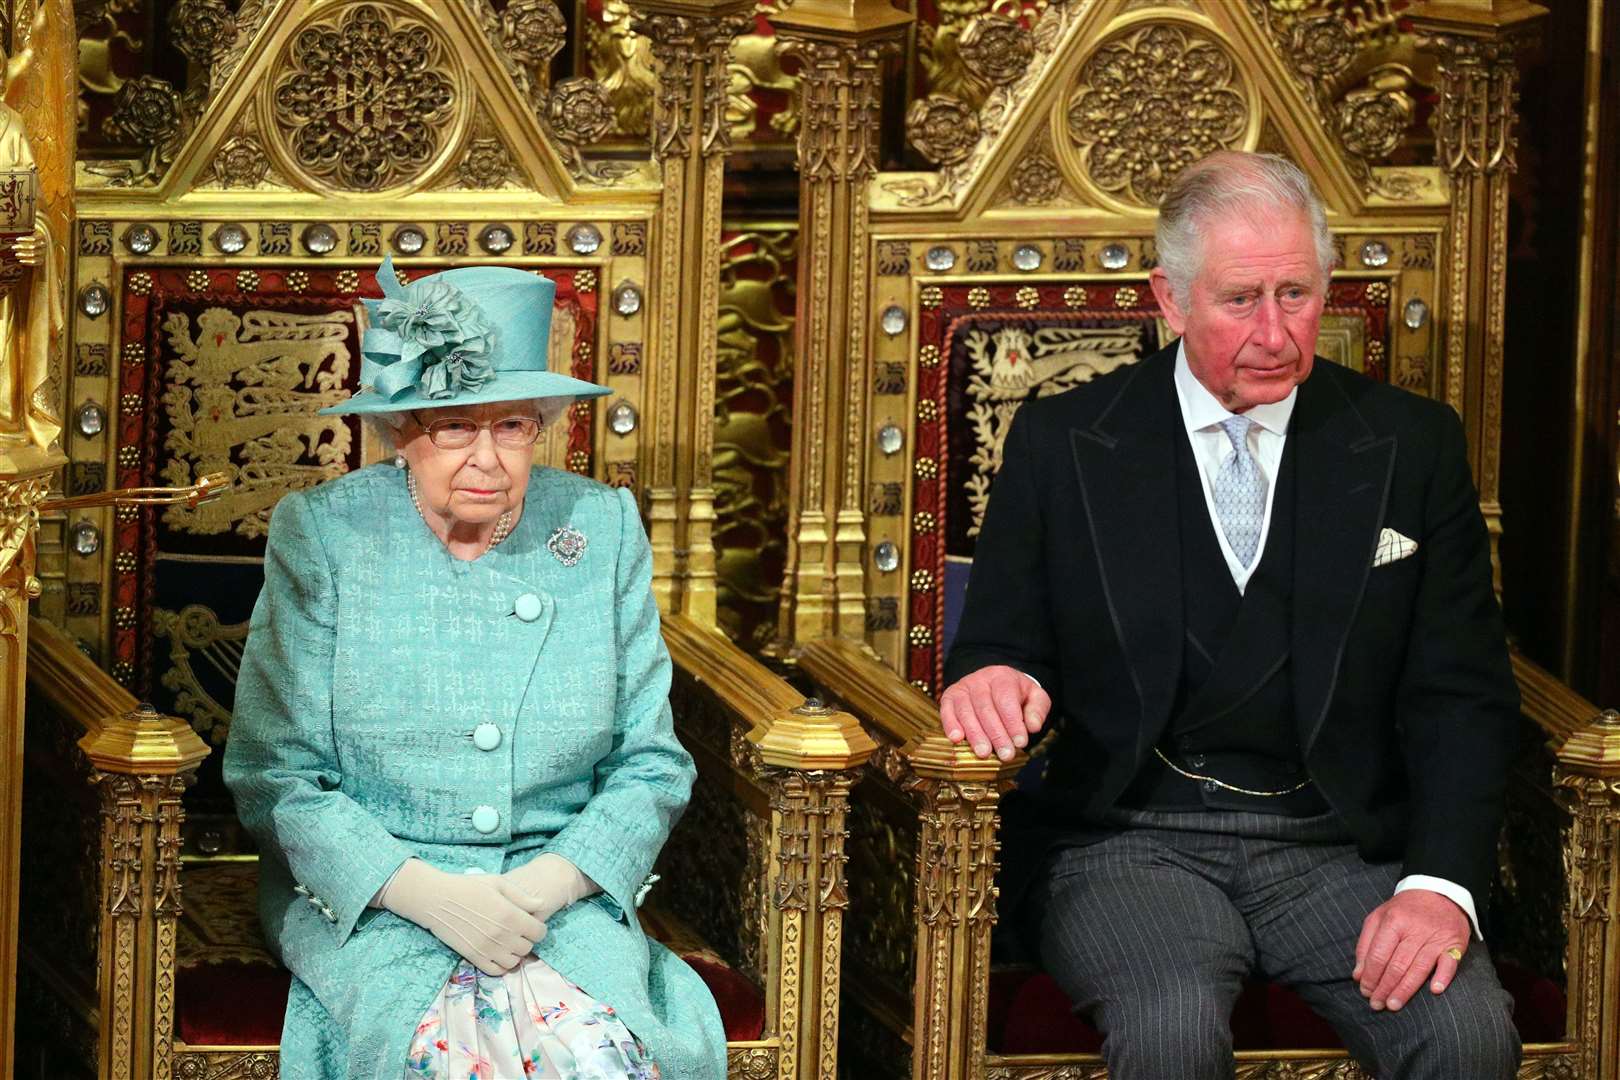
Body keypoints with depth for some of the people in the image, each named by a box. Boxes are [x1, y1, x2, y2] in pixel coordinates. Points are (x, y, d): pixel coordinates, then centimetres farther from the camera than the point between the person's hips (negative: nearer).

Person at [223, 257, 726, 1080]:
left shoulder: (601, 529, 5)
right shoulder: (321, 535, -1)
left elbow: (652, 766, 7)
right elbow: (274, 777, -3)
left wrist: (549, 884, -11)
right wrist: (426, 892, -17)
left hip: (561, 894, 2)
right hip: (366, 901, -1)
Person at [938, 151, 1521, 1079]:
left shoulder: (1414, 446, 7)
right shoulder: (1062, 443, 6)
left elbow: (1463, 696, 4)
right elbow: (1007, 645, 10)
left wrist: (1441, 885, -12)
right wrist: (997, 679, -17)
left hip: (1344, 848, 1)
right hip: (1130, 842, -1)